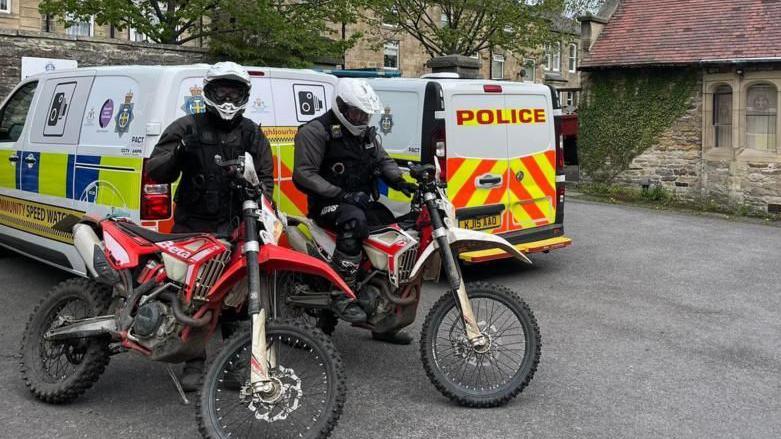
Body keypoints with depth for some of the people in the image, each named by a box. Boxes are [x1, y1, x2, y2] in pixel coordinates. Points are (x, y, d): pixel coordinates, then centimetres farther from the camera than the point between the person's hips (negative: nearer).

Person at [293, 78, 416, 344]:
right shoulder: (315, 132, -9)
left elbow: (383, 160, 21)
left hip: (361, 200, 8)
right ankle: (343, 297, -35)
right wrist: (340, 195, -25)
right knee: (355, 219, -40)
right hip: (328, 204, -8)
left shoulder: (366, 133, 16)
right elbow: (303, 175, -16)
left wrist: (398, 180, -2)